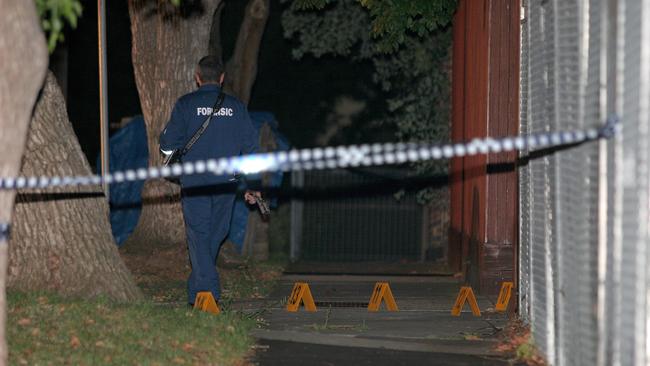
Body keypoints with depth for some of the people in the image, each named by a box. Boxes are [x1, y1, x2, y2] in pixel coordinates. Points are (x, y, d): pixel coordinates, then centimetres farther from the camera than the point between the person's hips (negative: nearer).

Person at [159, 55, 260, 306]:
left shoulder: (185, 104, -2)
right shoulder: (236, 106, 7)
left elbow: (168, 144, -4)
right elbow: (251, 146, 6)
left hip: (195, 183, -3)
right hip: (226, 183, 3)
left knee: (199, 236, -2)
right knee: (215, 236, 14)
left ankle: (204, 294, -13)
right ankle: (196, 289, 22)